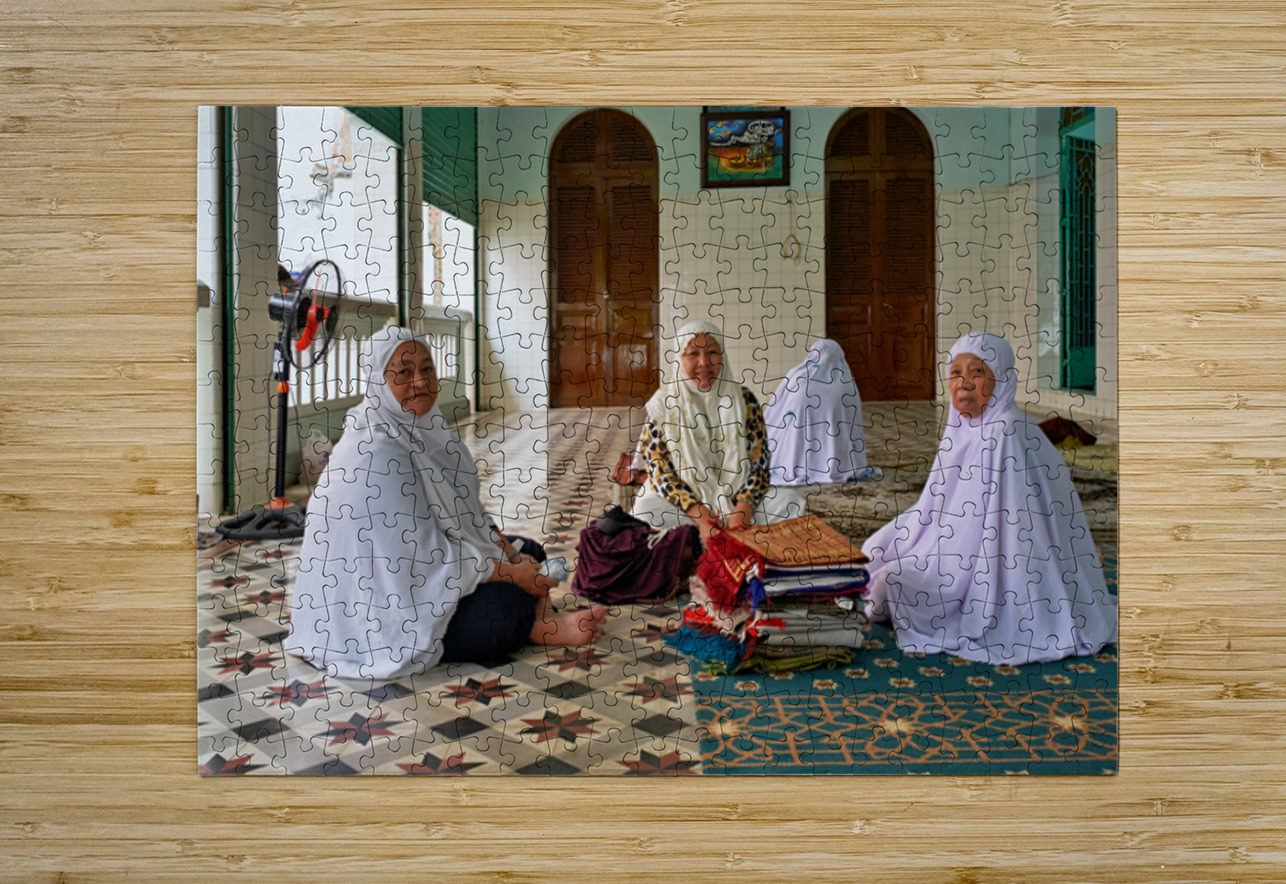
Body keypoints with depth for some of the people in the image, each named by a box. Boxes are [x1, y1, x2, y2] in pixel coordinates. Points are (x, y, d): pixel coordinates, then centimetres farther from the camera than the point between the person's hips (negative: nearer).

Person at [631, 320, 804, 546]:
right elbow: (659, 469, -7)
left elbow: (758, 462, -2)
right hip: (686, 501, -1)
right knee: (645, 508, -32)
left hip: (736, 499, 2)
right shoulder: (662, 405, -1)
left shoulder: (744, 400, 3)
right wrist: (699, 515, -21)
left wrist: (742, 512, -20)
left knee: (791, 502, -22)